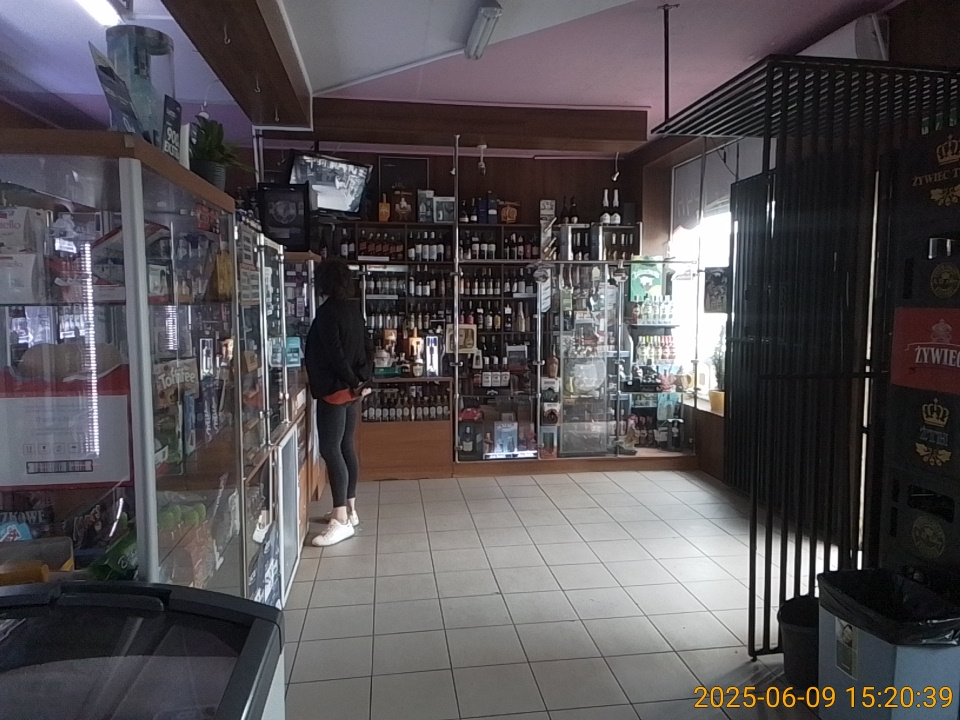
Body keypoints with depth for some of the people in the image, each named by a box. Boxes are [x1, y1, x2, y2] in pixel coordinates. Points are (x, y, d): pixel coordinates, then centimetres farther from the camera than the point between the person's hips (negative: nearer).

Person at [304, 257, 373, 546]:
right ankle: (349, 509, 23)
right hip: (352, 390, 9)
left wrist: (352, 382, -12)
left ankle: (341, 520, -7)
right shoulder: (354, 309, 11)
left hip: (335, 391, -9)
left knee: (330, 450, -8)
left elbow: (334, 354, -21)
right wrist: (363, 379, 6)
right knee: (346, 446, 14)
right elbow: (367, 347, 11)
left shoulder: (327, 312, -15)